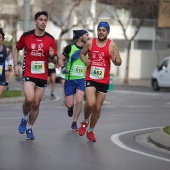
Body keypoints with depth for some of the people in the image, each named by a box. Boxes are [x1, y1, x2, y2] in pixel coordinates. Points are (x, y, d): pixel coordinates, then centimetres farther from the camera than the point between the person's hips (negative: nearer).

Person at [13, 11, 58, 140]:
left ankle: (29, 128, 26)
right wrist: (15, 65, 3)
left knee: (36, 104, 7)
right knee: (29, 99, -23)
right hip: (28, 73, -2)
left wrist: (52, 56, -19)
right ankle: (24, 118, 7)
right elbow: (17, 49, 14)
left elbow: (55, 61, 5)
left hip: (43, 75, 2)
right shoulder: (26, 36, -2)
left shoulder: (50, 39, 0)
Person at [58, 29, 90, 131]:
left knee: (79, 100, -16)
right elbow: (61, 59, 5)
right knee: (69, 104, -3)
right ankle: (70, 108, 38)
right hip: (70, 80, -1)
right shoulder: (70, 48, -5)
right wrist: (63, 67, -14)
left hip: (82, 80, 1)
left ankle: (74, 124, 1)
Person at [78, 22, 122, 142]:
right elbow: (82, 53, 17)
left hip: (104, 81, 1)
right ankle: (85, 121, 10)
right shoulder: (90, 43, 1)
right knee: (90, 103, -21)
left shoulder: (112, 45, -2)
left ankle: (91, 131, 27)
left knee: (97, 108, 8)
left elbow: (119, 62, 1)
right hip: (90, 79, -1)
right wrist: (85, 60, -5)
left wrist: (115, 60, -23)